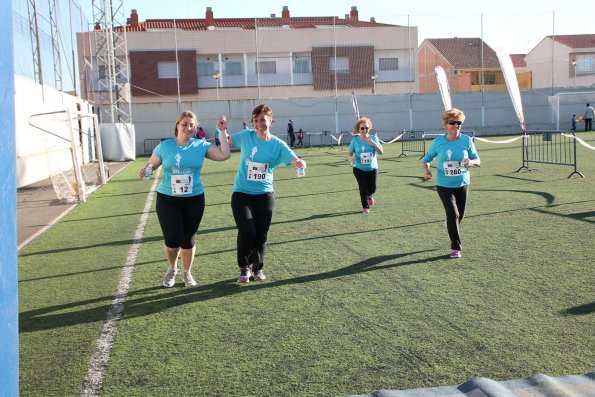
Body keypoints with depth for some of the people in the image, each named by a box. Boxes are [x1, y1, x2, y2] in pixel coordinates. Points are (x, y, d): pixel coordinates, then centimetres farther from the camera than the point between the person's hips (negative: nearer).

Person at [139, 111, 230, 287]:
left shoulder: (201, 145, -2)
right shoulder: (164, 146, -3)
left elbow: (224, 155, -9)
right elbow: (151, 164, 6)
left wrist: (222, 132, -12)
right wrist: (145, 170, -16)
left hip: (194, 199, 1)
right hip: (167, 199, -1)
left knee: (188, 240, 9)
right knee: (172, 239, -6)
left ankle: (187, 272, 33)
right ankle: (172, 269, 27)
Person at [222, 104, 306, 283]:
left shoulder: (278, 144, -5)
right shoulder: (246, 136, -3)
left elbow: (295, 161, -14)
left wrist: (300, 163, -38)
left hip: (264, 194, 1)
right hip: (242, 193, -1)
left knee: (261, 234, 4)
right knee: (247, 231, -12)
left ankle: (258, 268, 28)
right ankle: (244, 268, 11)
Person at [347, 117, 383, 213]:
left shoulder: (373, 138, -5)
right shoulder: (355, 140, -8)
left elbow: (381, 152, -8)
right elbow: (349, 154, -1)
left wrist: (373, 143, -24)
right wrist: (351, 158, -24)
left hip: (372, 168, 2)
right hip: (359, 169, -1)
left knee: (372, 188, 2)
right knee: (363, 188, -5)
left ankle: (369, 196, 40)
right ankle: (365, 207, 17)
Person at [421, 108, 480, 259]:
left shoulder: (467, 140, -7)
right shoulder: (438, 142, -8)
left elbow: (477, 160, 0)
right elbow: (426, 158, 5)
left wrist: (471, 162, -23)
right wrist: (426, 169, -16)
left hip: (462, 184, 2)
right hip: (444, 185, -2)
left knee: (460, 216, 14)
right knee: (453, 214, -13)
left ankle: (450, 225, 51)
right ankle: (456, 248, -1)